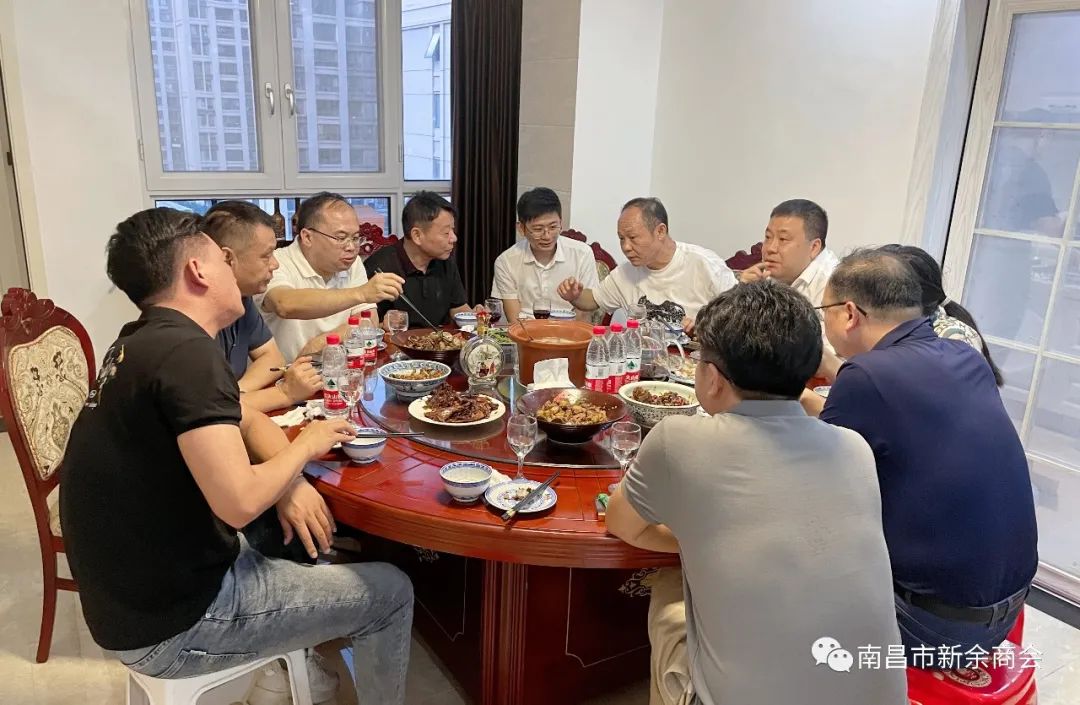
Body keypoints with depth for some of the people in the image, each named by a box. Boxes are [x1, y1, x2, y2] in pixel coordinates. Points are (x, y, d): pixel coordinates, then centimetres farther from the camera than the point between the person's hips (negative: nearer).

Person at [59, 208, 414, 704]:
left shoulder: (144, 343, 6)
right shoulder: (186, 351, -26)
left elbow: (246, 420, 15)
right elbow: (239, 503, -31)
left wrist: (292, 481, -2)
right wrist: (305, 446, -13)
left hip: (136, 590, 9)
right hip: (170, 621, -9)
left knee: (314, 543, 26)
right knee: (389, 594, 0)